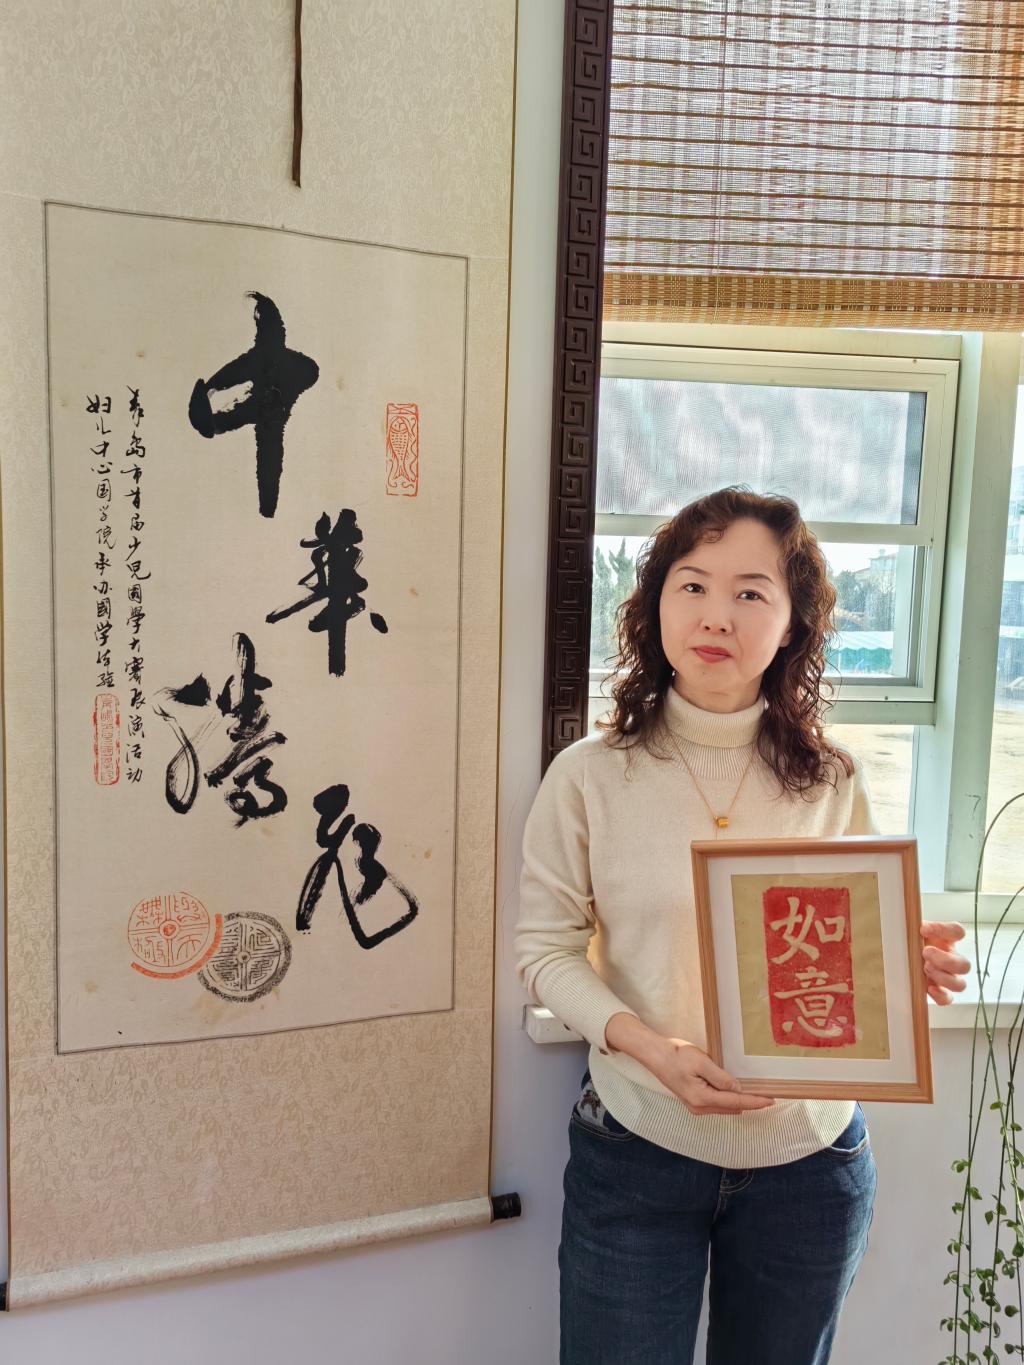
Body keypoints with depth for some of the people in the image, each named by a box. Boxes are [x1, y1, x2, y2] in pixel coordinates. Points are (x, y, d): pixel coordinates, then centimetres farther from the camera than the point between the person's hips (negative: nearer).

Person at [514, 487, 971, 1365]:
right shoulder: (590, 776, -10)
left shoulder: (835, 783, -4)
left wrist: (911, 965, -15)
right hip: (637, 1154, -2)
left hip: (810, 1161, 2)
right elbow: (545, 948, -7)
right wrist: (648, 1045, -22)